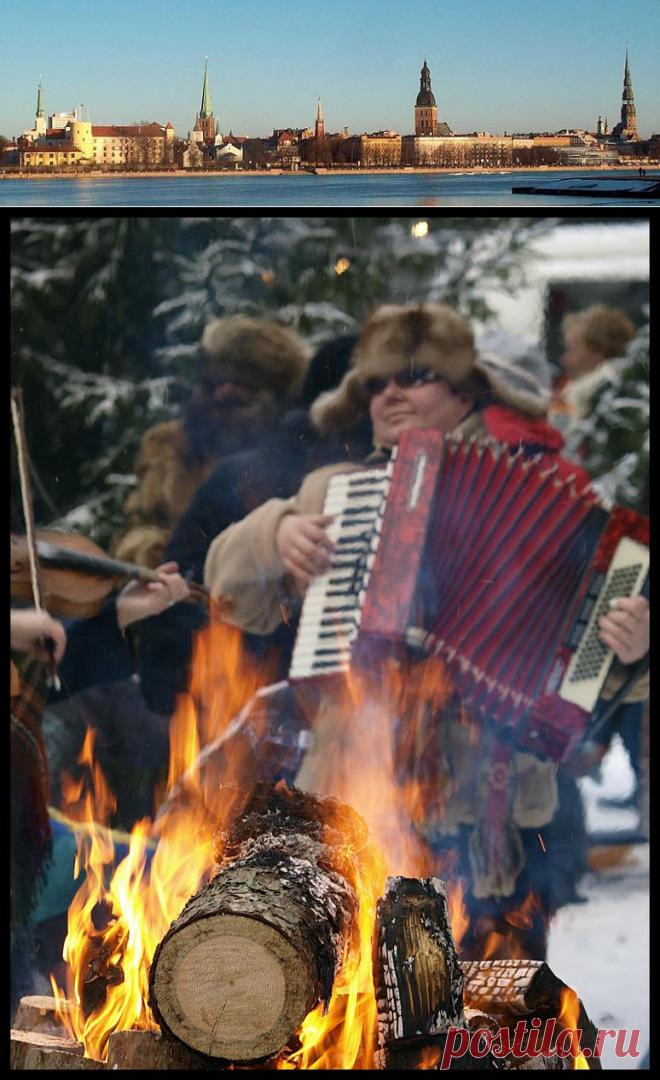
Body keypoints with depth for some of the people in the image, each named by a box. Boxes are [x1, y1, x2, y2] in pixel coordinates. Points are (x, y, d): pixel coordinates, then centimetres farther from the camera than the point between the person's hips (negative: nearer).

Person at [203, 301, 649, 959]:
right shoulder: (333, 490, 12)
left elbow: (588, 606, 0)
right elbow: (236, 594, 15)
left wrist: (625, 644, -22)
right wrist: (275, 531, -4)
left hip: (487, 800, -2)